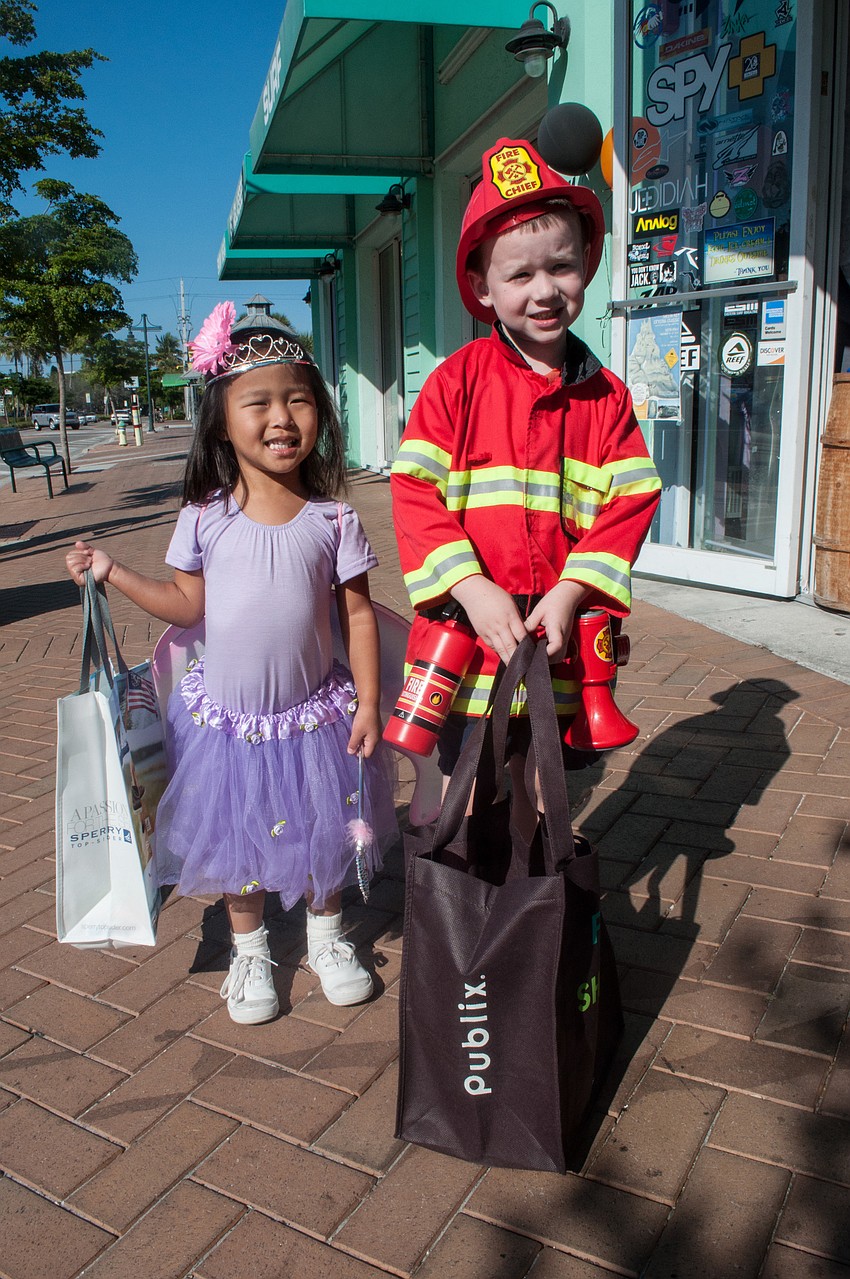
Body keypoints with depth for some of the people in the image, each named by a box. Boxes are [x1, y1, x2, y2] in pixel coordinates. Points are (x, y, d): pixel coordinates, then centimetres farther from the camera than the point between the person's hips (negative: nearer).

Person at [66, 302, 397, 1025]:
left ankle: (326, 935, 43)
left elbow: (358, 613, -6)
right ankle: (250, 949, 41)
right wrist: (112, 572, -7)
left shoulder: (332, 518, -11)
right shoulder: (205, 516, -9)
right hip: (226, 716, 1)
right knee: (234, 839, 16)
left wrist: (367, 703, -9)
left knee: (322, 833, 16)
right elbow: (189, 604, 0)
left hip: (314, 715, 0)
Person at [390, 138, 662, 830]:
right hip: (469, 621, -2)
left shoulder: (606, 395, 3)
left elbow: (631, 500, -1)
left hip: (559, 628, 2)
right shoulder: (458, 381, -5)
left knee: (532, 781, 17)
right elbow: (416, 491, -10)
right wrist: (473, 590, -20)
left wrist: (569, 593, -15)